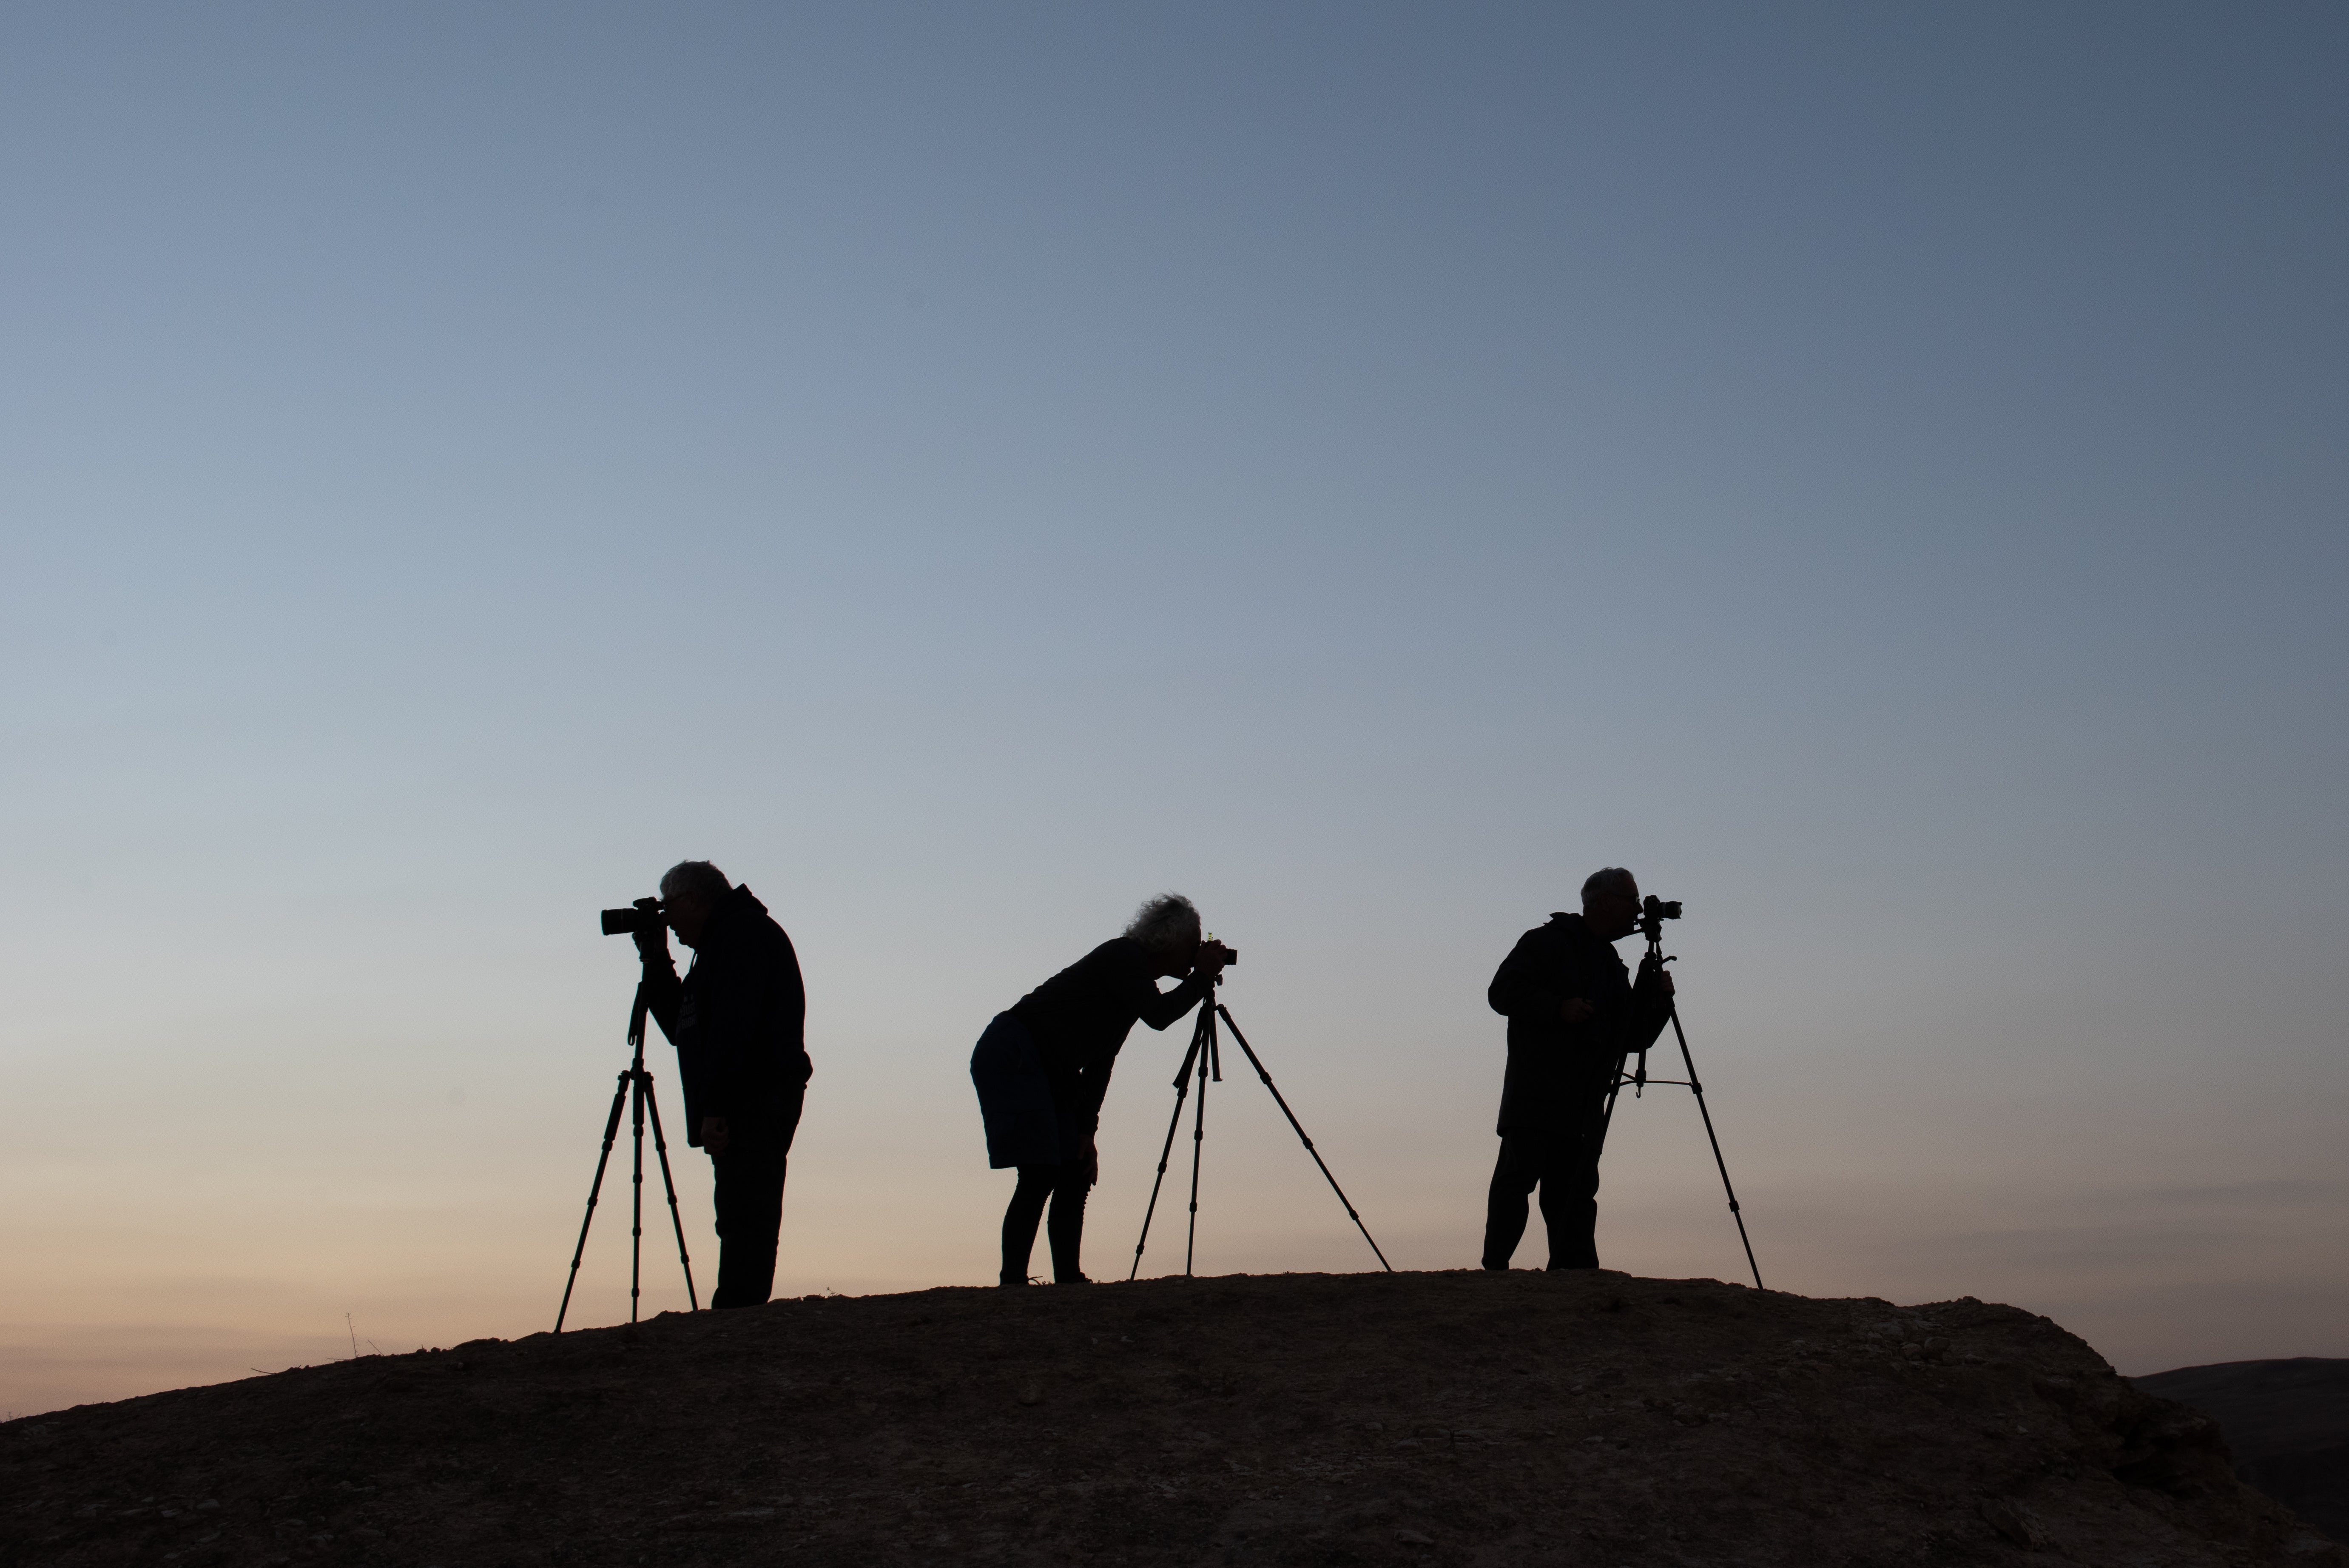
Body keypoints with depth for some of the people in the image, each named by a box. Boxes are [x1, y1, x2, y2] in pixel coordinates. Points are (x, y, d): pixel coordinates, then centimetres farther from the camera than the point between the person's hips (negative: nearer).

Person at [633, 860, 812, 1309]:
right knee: (743, 1226, 4)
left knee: (744, 1223, -16)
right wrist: (656, 961, 22)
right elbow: (681, 1027, 30)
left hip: (753, 1101, -10)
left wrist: (715, 1108, -23)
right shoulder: (721, 943, 26)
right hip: (745, 1112, 10)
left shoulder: (744, 932, -6)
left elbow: (734, 1024, -18)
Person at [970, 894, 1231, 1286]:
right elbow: (1158, 1016, -24)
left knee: (1075, 1176, 6)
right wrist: (1203, 977, -10)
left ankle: (1068, 1282, 8)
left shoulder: (1137, 977, 18)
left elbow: (1100, 1062, 17)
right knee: (1040, 1175, -16)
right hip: (1011, 1058, -10)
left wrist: (1086, 1132, 11)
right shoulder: (1124, 956, -9)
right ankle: (1013, 1283, -17)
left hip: (1047, 1074, 10)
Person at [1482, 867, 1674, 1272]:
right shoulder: (1547, 942, 3)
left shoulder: (1613, 967, 24)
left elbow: (1634, 1039, 22)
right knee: (1518, 1175, -12)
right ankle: (1494, 1272, -13)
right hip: (1534, 1098, -6)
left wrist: (1658, 1000, 6)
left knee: (1576, 1193, 1)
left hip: (1584, 1105, 7)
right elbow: (1503, 991, -7)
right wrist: (1558, 1008, -18)